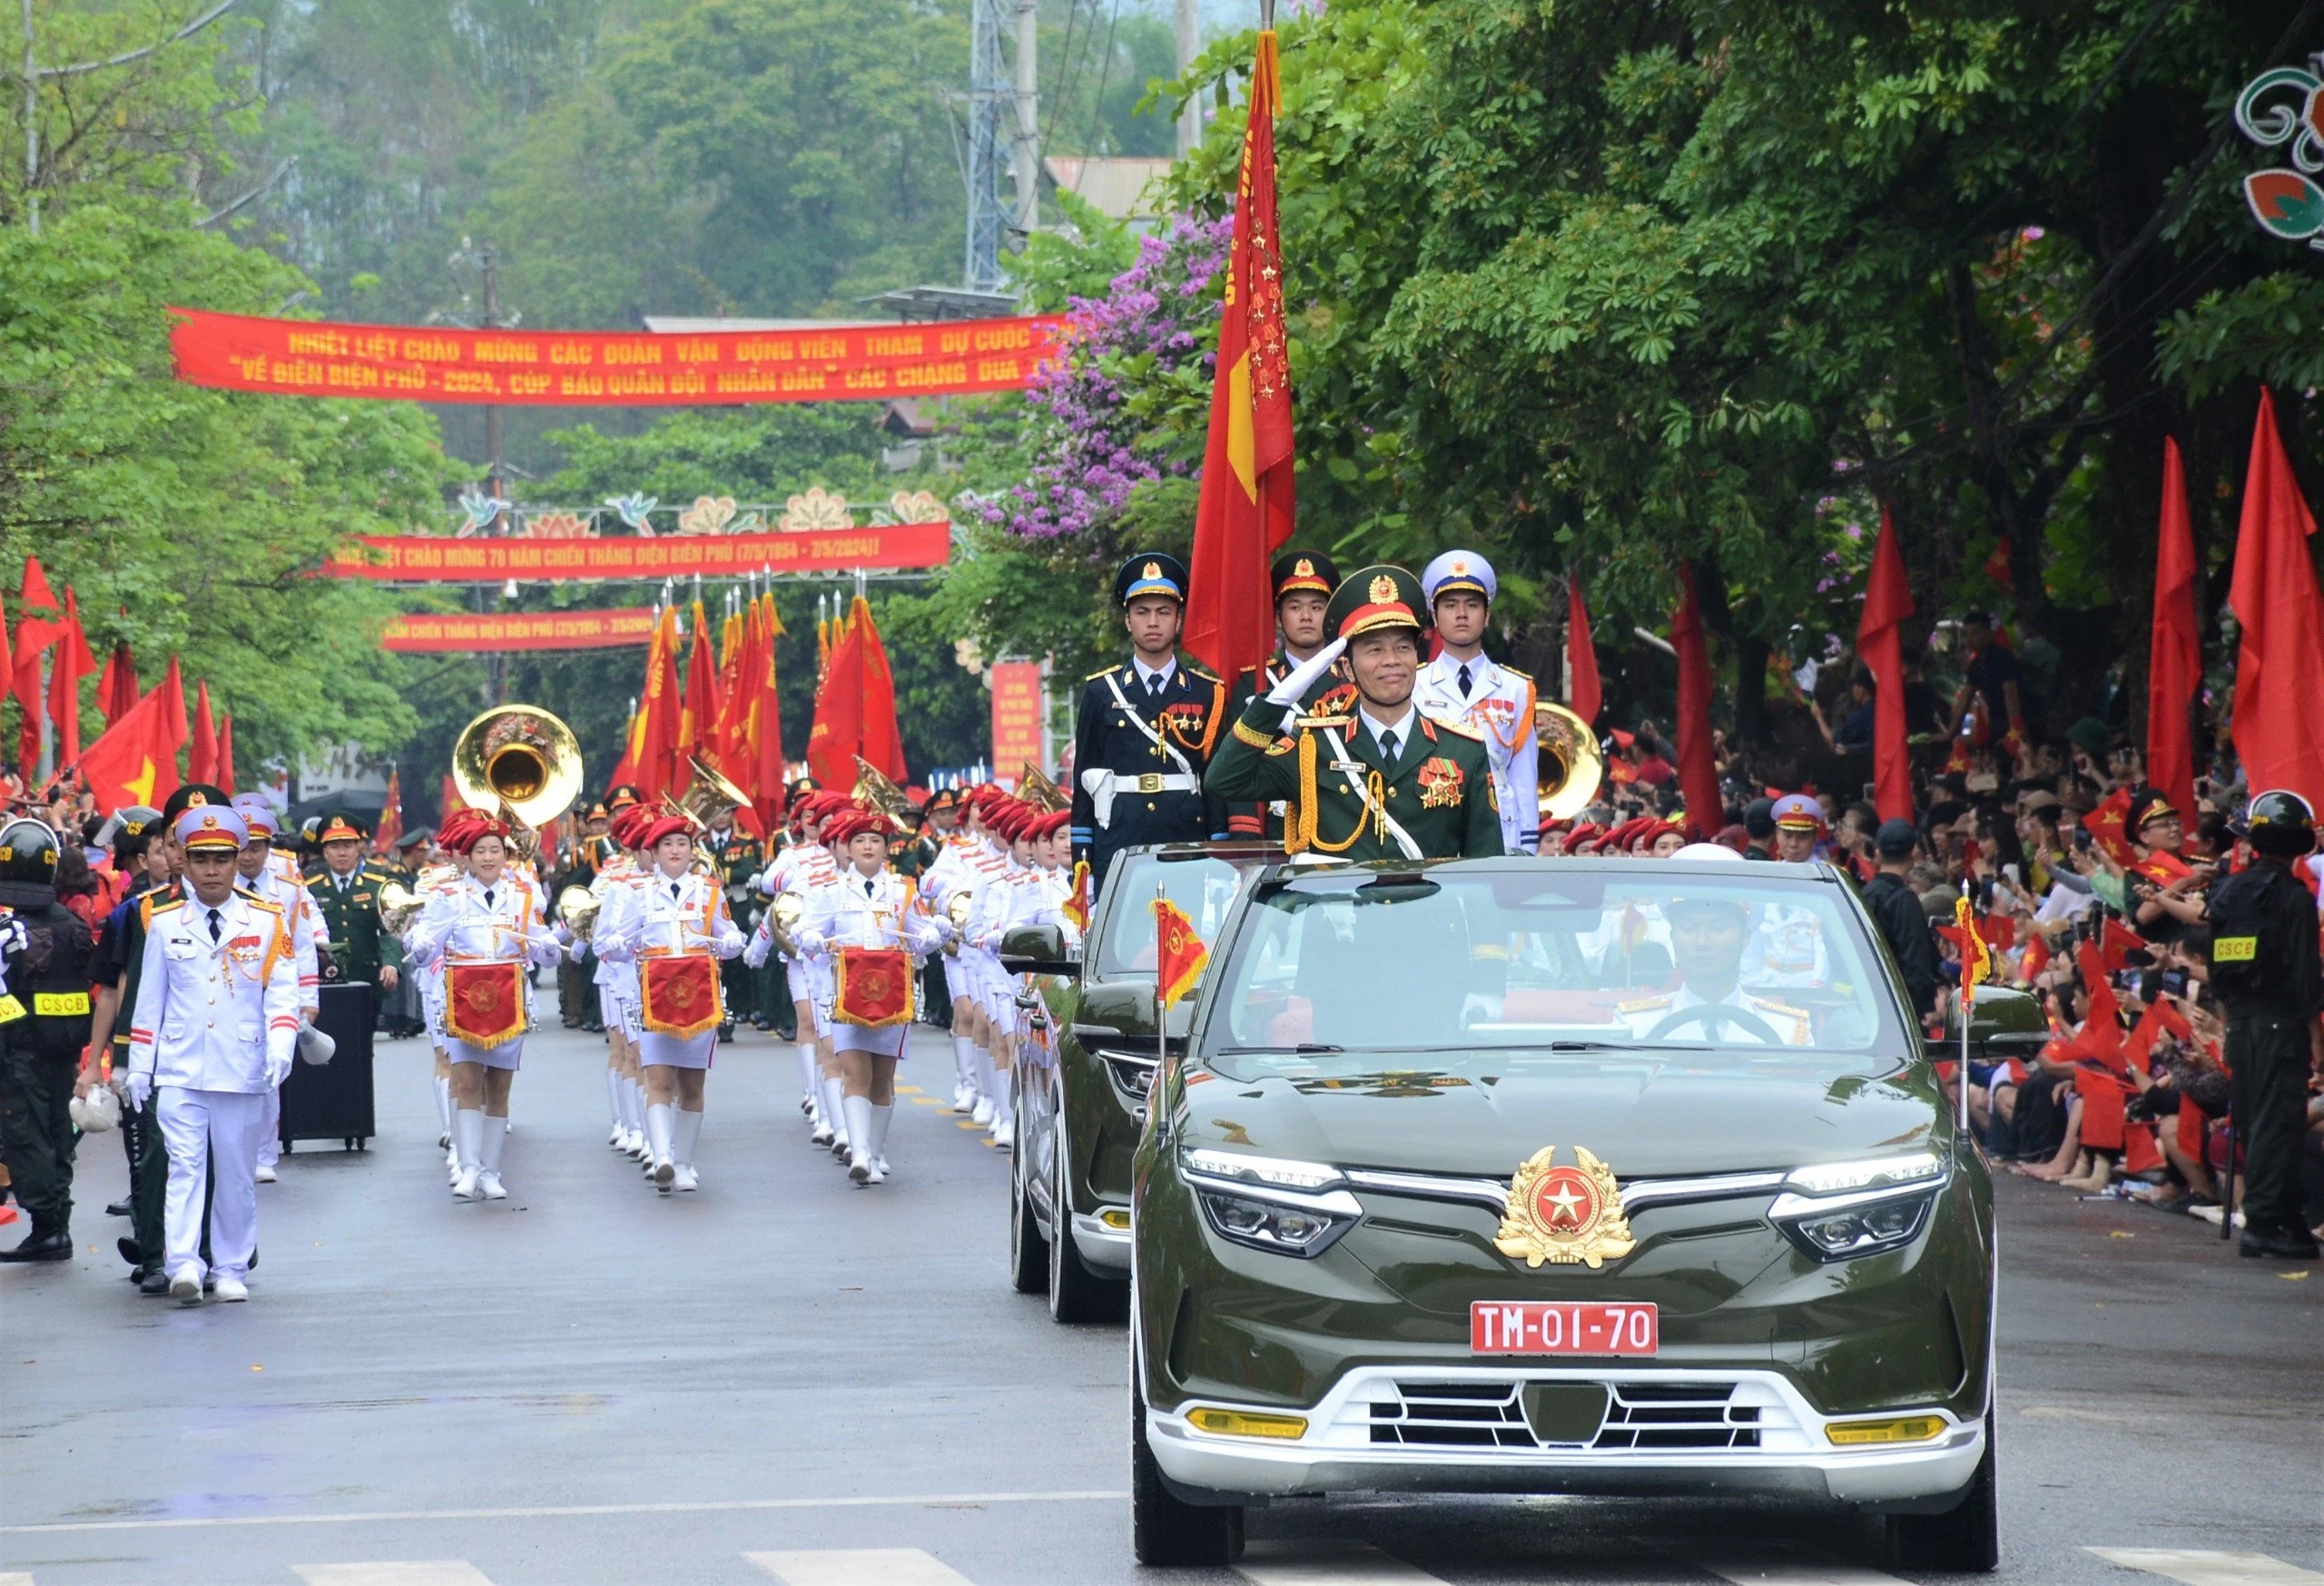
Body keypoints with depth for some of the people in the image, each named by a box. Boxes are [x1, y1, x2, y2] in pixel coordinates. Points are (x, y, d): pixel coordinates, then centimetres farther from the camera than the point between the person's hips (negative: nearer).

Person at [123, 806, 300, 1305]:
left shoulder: (266, 922, 5)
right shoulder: (165, 924, 7)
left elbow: (281, 993, 2)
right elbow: (149, 1000, 11)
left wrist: (279, 1048, -14)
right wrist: (138, 1066, 9)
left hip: (242, 1071, 0)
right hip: (180, 1071, 0)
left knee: (237, 1173, 5)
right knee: (184, 1166, -11)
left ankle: (231, 1270, 14)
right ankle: (184, 1265, -19)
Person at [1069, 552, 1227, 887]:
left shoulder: (1208, 695, 9)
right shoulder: (1100, 692, 10)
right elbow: (1085, 781, 9)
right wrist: (1081, 866, 3)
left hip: (1187, 847, 0)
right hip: (1118, 849, 0)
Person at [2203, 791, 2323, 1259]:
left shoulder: (2226, 892, 9)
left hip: (2239, 1022, 7)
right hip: (2281, 1022, -7)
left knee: (2252, 1122, 11)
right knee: (2278, 1121, -6)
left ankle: (2284, 1217, 17)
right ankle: (2264, 1221, -10)